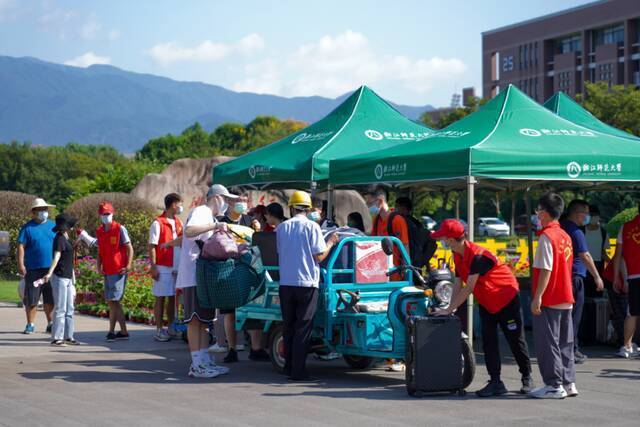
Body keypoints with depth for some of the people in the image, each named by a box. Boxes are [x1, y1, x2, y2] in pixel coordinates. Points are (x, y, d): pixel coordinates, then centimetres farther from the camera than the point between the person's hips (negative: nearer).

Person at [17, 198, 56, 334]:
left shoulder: (53, 226, 12)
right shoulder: (27, 228, 0)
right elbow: (21, 246, -4)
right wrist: (20, 264, -13)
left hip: (51, 268, 3)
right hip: (33, 269, -3)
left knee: (50, 299, 7)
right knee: (31, 299, 0)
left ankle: (50, 323, 17)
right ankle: (30, 324, 9)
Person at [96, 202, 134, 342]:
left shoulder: (120, 229, -6)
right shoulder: (99, 232, 11)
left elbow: (130, 248, -6)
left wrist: (128, 266, -15)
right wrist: (99, 265, 4)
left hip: (118, 271, -7)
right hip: (107, 271, 7)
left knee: (113, 301, -8)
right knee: (113, 302, 8)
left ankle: (111, 331, -2)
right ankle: (123, 332, 14)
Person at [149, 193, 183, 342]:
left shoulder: (178, 222, 12)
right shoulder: (157, 223, -8)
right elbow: (152, 246, -10)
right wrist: (153, 267, -15)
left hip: (177, 267, 6)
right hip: (163, 267, -6)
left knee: (172, 297, 10)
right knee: (161, 298, 0)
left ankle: (171, 328, 19)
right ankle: (159, 330, 4)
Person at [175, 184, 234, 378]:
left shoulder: (211, 218, 24)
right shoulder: (200, 212, -9)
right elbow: (188, 231, -29)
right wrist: (215, 226, -33)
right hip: (194, 275, -10)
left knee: (204, 320, 11)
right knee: (195, 320, -8)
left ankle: (204, 362, 15)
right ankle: (197, 365, -8)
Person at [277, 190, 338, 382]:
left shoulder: (281, 227, 6)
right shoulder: (312, 227, -7)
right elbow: (319, 256, -9)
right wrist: (331, 243, 6)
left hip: (286, 283, 4)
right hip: (306, 283, -4)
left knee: (288, 326, 15)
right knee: (303, 327, -2)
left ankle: (289, 366, 20)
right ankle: (298, 371, -5)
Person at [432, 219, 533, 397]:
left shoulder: (478, 256, -29)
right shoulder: (457, 256, -2)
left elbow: (468, 288, -30)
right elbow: (458, 285, 1)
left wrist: (449, 309, -27)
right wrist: (450, 309, -8)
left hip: (507, 299, -8)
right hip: (486, 303, 8)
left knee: (516, 341, 2)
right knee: (488, 342, 2)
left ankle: (527, 378, 16)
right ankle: (495, 383, 3)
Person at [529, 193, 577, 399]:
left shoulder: (546, 236, -13)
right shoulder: (565, 235, 12)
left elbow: (545, 270, -18)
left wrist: (537, 297, -17)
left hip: (549, 300, -8)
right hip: (566, 299, 8)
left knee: (547, 343, -2)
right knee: (565, 342, 12)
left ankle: (554, 385, -2)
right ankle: (568, 382, 15)